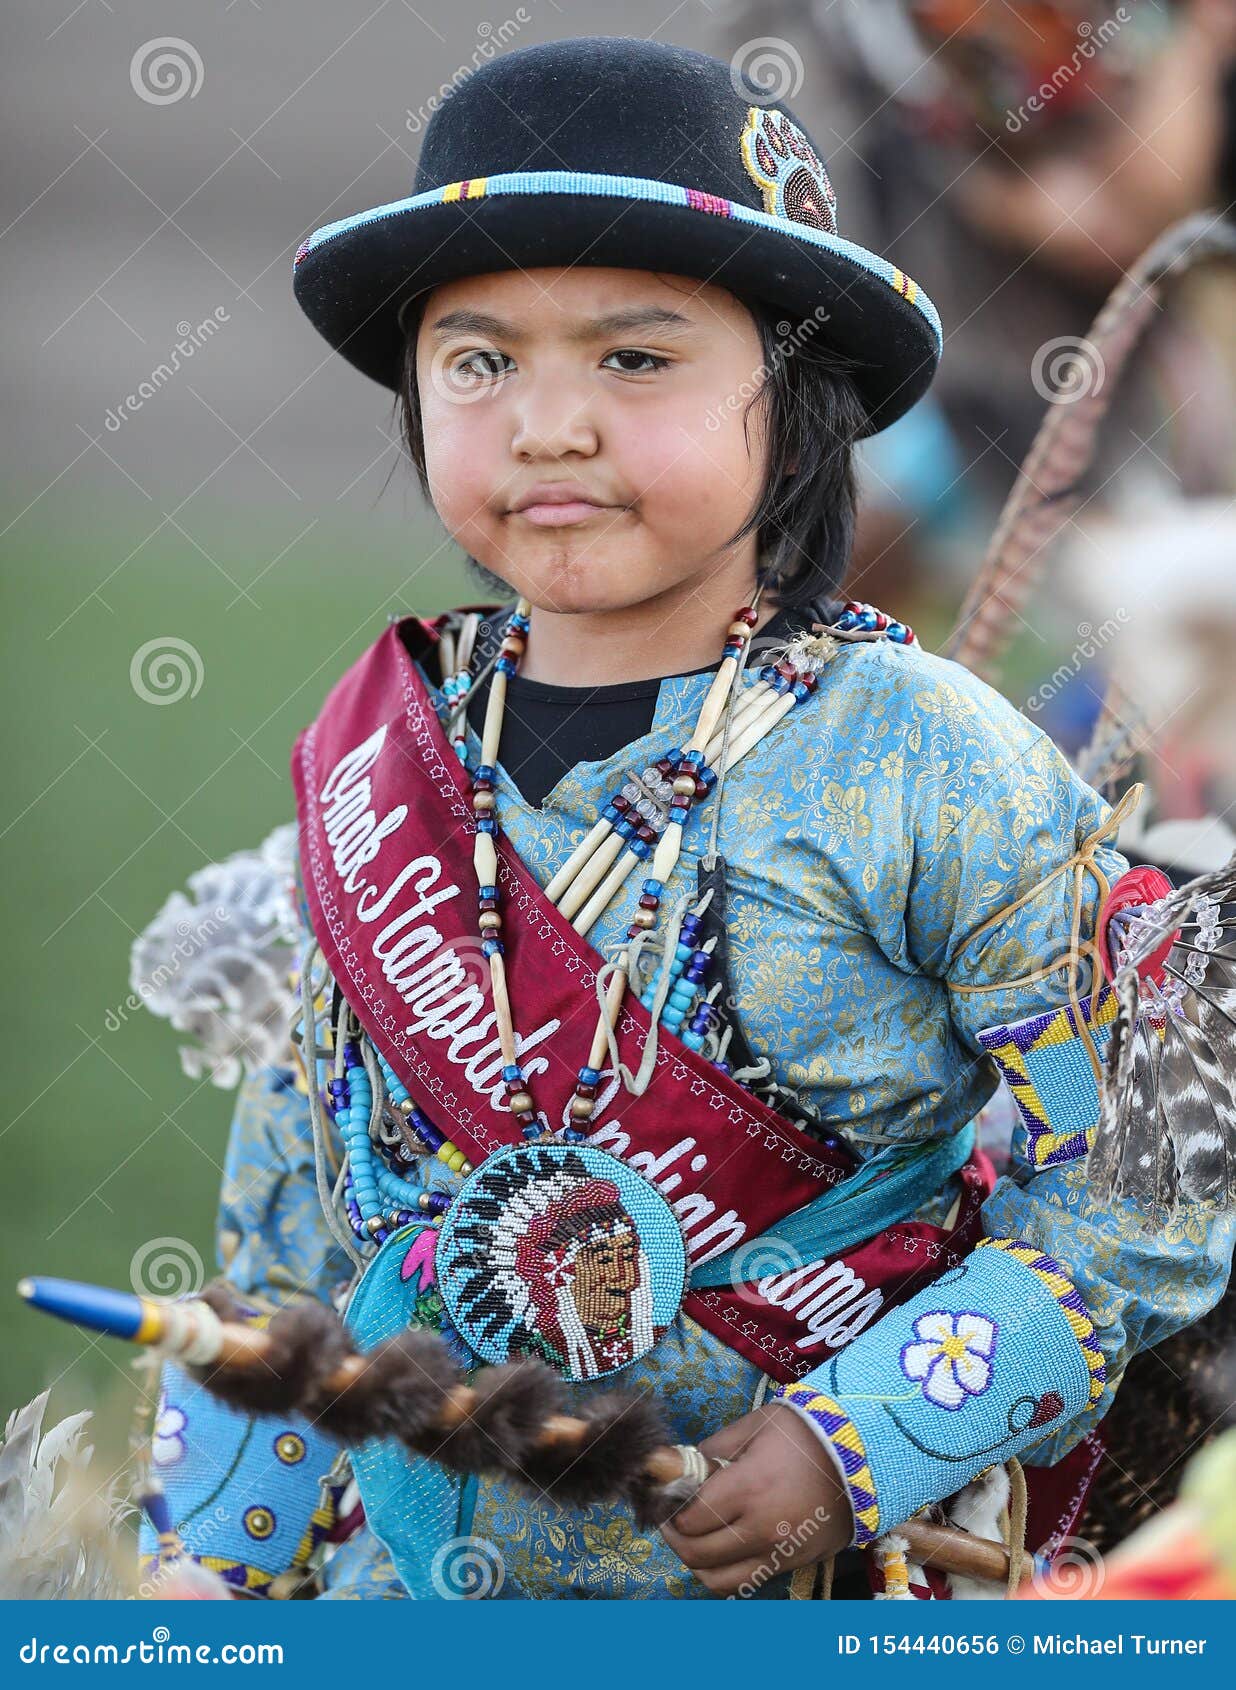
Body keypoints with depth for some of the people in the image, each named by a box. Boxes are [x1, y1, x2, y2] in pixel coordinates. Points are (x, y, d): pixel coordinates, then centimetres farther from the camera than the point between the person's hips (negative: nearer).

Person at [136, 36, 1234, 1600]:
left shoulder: (930, 772, -13)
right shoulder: (377, 751, 0)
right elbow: (309, 1166, 10)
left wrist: (864, 1443, -20)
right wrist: (222, 1544, 9)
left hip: (831, 1596, -3)